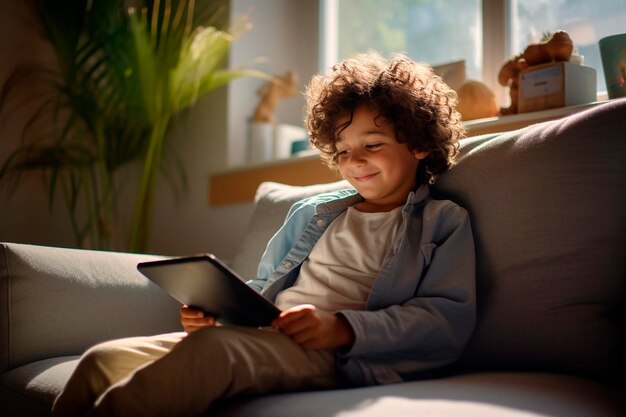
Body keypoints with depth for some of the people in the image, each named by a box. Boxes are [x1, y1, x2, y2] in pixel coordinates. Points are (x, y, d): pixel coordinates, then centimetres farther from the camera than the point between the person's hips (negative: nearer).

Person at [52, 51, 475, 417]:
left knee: (211, 347, -37)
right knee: (104, 359, -19)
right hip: (255, 338, 6)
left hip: (332, 358, -5)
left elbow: (452, 317, -4)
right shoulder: (311, 213, 27)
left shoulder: (444, 223, 10)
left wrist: (343, 327, -17)